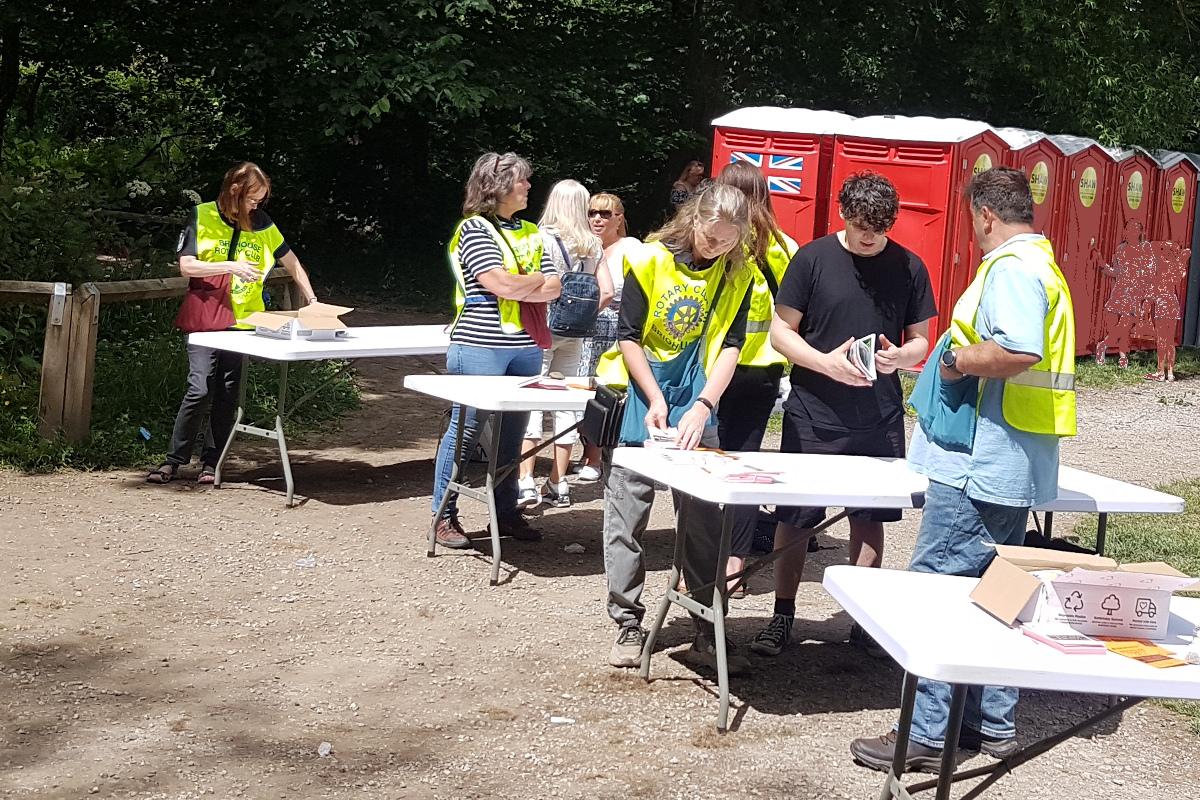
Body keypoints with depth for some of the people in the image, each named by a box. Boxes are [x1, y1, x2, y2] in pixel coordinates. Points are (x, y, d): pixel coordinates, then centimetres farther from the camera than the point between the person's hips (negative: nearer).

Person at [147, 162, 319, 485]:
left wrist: (312, 300, 6)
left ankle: (211, 462, 13)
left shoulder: (261, 224, 6)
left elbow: (291, 262, 14)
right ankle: (174, 460, -2)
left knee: (228, 393, 5)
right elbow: (186, 266, -10)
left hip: (243, 320, 3)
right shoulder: (202, 216, -4)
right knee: (200, 388, -12)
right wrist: (231, 266, -21)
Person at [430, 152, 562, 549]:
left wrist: (516, 285, -9)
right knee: (467, 429, -3)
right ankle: (444, 516, 5)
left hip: (526, 348, 7)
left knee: (512, 433, 11)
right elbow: (502, 284, -17)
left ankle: (506, 512, 21)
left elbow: (553, 288, 7)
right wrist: (537, 279, 0)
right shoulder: (474, 229, -6)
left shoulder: (531, 233, 15)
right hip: (480, 347, -7)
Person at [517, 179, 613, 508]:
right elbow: (607, 292, 1)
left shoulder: (542, 238, -9)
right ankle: (559, 484, 14)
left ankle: (526, 482, -8)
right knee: (566, 403, 10)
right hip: (573, 334, 5)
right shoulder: (593, 245, 5)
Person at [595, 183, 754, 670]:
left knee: (704, 518, 2)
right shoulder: (650, 260, -9)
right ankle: (628, 625, 11)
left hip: (696, 401, 2)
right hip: (640, 396, -2)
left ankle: (707, 633, 9)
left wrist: (702, 408, -18)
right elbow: (629, 338, -7)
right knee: (626, 513, 1)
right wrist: (656, 403, -15)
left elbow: (729, 347, -5)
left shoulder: (736, 274, -1)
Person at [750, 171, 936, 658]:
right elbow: (780, 331, -2)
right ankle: (782, 616, 16)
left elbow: (920, 341, 9)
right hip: (813, 416, -2)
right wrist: (826, 362, -19)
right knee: (795, 518, 3)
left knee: (870, 517, 9)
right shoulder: (813, 258, -5)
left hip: (880, 418, 2)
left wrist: (900, 357, -15)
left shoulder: (908, 267, 3)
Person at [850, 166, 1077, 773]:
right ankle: (993, 723, 23)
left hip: (979, 466, -11)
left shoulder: (1010, 268, -15)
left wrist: (958, 360, -15)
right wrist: (966, 358, 21)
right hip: (1014, 469, 11)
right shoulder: (1044, 265, 18)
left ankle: (927, 733, -3)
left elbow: (1018, 352, -30)